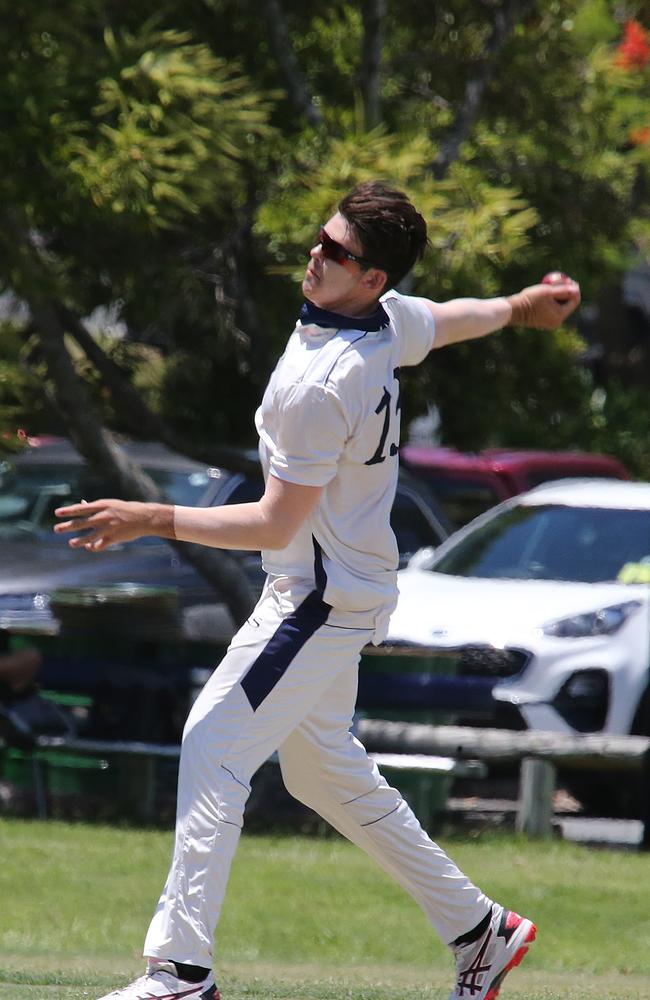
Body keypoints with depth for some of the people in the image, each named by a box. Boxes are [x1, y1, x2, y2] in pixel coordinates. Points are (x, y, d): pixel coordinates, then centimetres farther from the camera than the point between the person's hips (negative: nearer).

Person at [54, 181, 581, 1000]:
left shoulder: (323, 385, -28)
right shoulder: (391, 319, -1)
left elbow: (275, 525, -24)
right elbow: (452, 320, 22)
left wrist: (149, 521, -24)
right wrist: (517, 309, 45)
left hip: (324, 599, -10)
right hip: (340, 590, 10)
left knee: (215, 743, -15)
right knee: (323, 770, 20)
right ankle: (476, 927, 29)